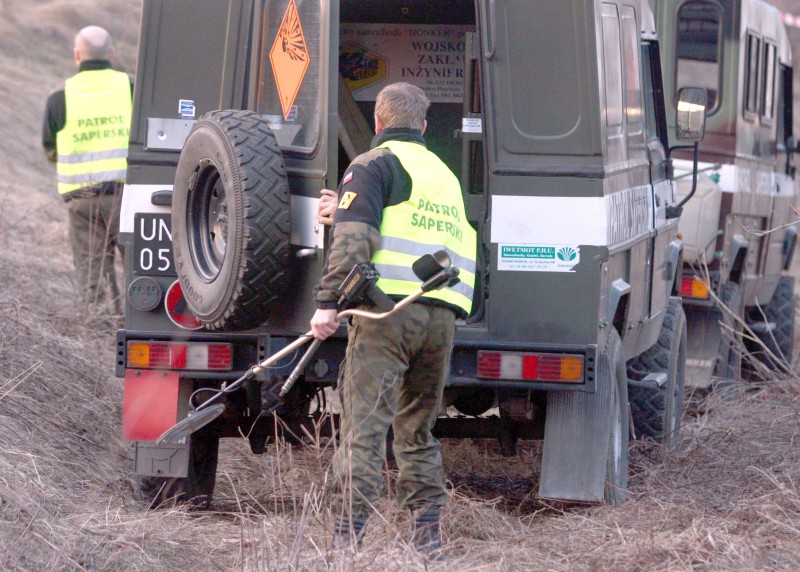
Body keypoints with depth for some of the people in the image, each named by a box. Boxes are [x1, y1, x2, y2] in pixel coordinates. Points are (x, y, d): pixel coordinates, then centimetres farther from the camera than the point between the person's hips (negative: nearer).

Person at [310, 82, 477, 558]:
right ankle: (428, 535, 14)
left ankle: (348, 537, -18)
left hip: (388, 309, -6)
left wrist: (328, 301, -14)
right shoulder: (444, 174, 24)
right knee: (418, 430, 16)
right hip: (441, 316, 7)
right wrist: (346, 212, 42)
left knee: (364, 427, -10)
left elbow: (354, 238, -11)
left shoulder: (374, 165, 2)